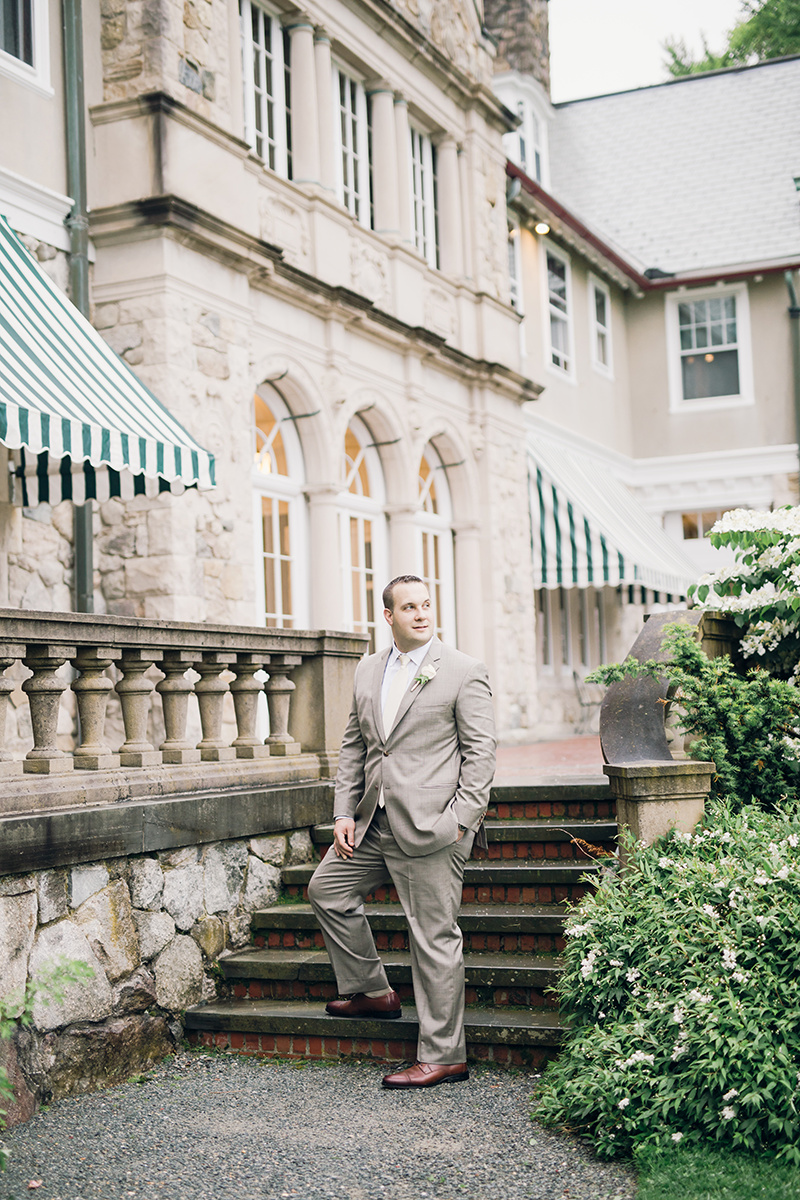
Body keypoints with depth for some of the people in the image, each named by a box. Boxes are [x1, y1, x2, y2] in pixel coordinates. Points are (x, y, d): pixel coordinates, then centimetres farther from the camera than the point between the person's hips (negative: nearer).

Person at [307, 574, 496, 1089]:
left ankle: (443, 1056, 7)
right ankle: (372, 991, 30)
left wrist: (461, 819, -15)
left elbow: (481, 751, -7)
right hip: (377, 822, 7)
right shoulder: (368, 670, 13)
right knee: (327, 887, 16)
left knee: (434, 936, -3)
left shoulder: (465, 671, -5)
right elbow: (354, 746, 17)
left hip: (431, 827, -7)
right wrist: (345, 812, 8)